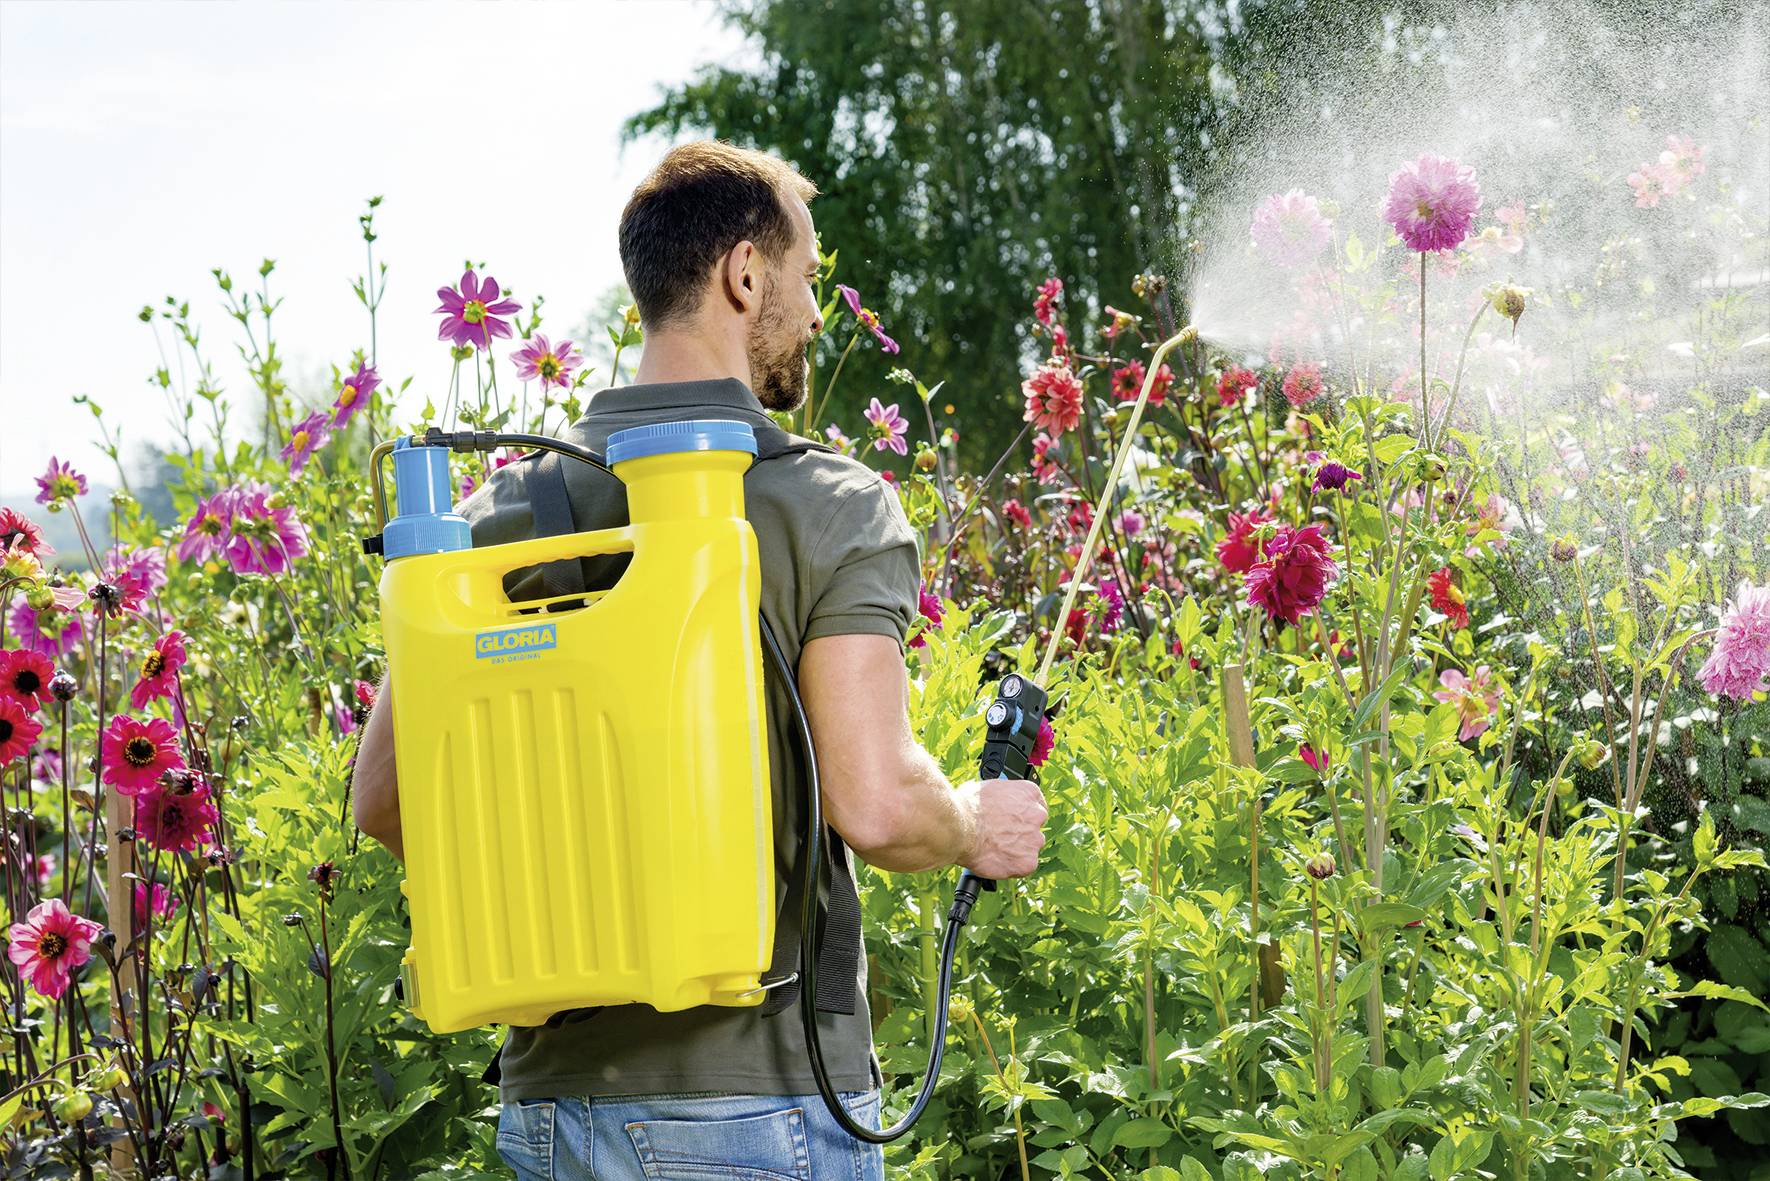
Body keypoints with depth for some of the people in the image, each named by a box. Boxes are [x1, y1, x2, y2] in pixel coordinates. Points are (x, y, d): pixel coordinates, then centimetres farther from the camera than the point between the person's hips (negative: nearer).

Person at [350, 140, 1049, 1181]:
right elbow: (877, 805, -18)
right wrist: (978, 829, 3)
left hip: (554, 1097, 5)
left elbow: (385, 795, 5)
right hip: (761, 1095, -5)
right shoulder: (830, 506, -9)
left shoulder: (502, 512, 5)